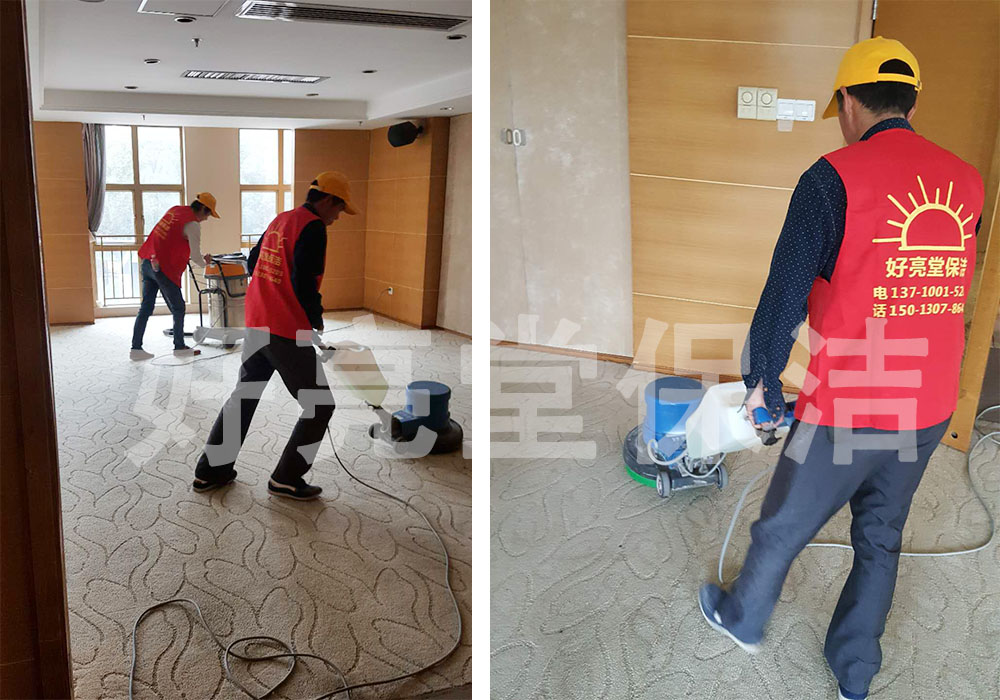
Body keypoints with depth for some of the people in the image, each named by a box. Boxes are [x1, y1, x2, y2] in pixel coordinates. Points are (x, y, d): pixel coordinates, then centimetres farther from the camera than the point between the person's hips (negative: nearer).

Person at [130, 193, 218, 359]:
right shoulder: (193, 225, -12)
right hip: (164, 269, -8)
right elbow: (196, 257, -11)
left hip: (147, 263, 8)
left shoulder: (174, 210, 13)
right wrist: (205, 262, 10)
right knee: (178, 308, 8)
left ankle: (136, 348, 11)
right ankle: (179, 347, 18)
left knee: (146, 307, 10)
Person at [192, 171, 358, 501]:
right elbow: (304, 283, -22)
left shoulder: (280, 220, 13)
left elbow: (252, 262, 23)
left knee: (244, 396, 21)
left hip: (256, 326, 9)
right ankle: (286, 479, 8)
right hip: (288, 333, -9)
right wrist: (317, 320, -6)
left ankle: (211, 471, 28)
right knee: (320, 406, 4)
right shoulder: (313, 227, -14)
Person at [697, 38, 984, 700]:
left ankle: (741, 618, 42)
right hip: (930, 410, 6)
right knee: (881, 537, 22)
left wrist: (761, 382, -1)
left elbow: (785, 295, -16)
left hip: (846, 409, -6)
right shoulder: (967, 182, 3)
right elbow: (946, 288, 12)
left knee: (784, 526, 17)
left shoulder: (836, 178, -16)